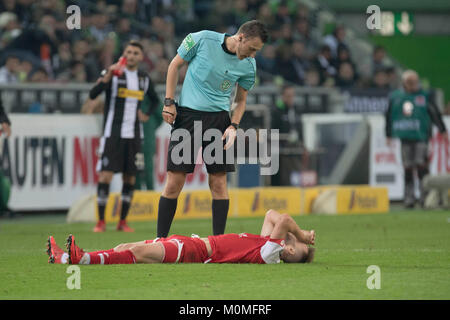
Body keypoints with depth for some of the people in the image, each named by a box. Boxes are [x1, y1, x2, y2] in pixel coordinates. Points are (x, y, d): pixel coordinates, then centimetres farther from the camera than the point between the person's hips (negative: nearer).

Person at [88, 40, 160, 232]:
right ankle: (101, 221, -5)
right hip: (112, 133, -4)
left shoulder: (144, 79, 11)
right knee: (105, 175, -11)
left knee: (130, 178, 4)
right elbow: (92, 95, -16)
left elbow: (155, 100, 29)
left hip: (133, 135, 4)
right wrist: (107, 76, -29)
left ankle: (123, 222, 11)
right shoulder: (113, 74, -3)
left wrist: (147, 115, 12)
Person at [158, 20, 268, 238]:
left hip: (219, 119, 3)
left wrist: (233, 126, -2)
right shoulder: (202, 40, -8)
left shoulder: (248, 65, 1)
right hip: (188, 114, -3)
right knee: (175, 182, -5)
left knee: (218, 182, -2)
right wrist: (169, 102, -2)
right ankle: (160, 240, 2)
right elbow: (175, 65, 4)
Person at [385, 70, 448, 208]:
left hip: (421, 136, -2)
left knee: (421, 164, -11)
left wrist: (443, 131, 4)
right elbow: (389, 116, 15)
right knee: (408, 168, 3)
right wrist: (389, 135, 16)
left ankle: (425, 196, -6)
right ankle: (409, 197, 9)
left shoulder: (425, 96, 3)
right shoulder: (395, 97, 8)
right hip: (405, 137, 2)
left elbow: (435, 113, 5)